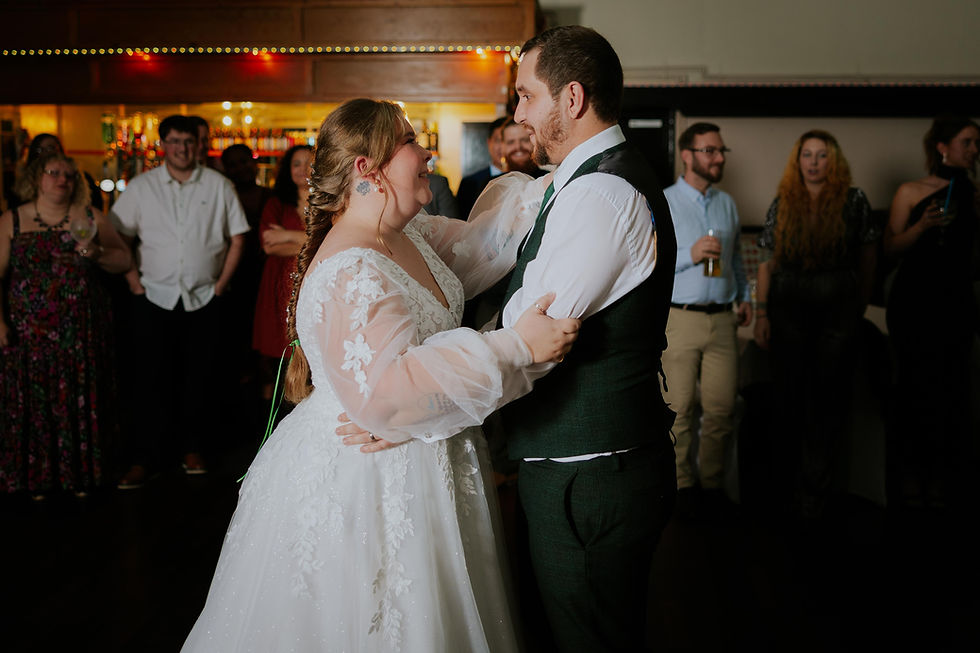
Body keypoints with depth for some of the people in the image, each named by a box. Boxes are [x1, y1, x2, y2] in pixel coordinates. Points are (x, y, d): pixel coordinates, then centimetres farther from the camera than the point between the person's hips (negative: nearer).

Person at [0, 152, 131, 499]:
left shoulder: (91, 218, 6)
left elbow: (124, 259, 8)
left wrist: (97, 253, -12)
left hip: (81, 331, 1)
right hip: (29, 332, 0)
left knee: (80, 401, 6)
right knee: (34, 403, 5)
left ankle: (81, 474, 20)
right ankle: (38, 475, 20)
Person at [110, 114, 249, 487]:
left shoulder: (219, 186, 4)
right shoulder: (141, 187, 3)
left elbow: (237, 236, 7)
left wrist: (222, 283, 1)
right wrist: (134, 283, -2)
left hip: (204, 299, 1)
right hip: (155, 299, -1)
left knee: (199, 379, 6)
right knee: (154, 380, 0)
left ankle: (193, 448, 21)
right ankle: (144, 459, 8)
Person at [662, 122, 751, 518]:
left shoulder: (727, 203, 15)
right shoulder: (663, 203, -2)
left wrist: (744, 295, 17)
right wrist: (690, 254, -19)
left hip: (722, 319, 4)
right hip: (680, 319, -4)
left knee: (721, 407, 2)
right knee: (679, 408, 1)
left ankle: (711, 482, 17)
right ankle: (683, 484, 15)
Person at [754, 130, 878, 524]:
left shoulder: (853, 201, 2)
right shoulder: (783, 204, 6)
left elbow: (867, 256, 7)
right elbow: (768, 262, 5)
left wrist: (860, 305, 6)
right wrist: (761, 314, 0)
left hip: (837, 308, -1)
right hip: (788, 307, 1)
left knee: (828, 399, -1)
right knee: (789, 398, 6)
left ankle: (814, 492, 6)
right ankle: (790, 487, 18)